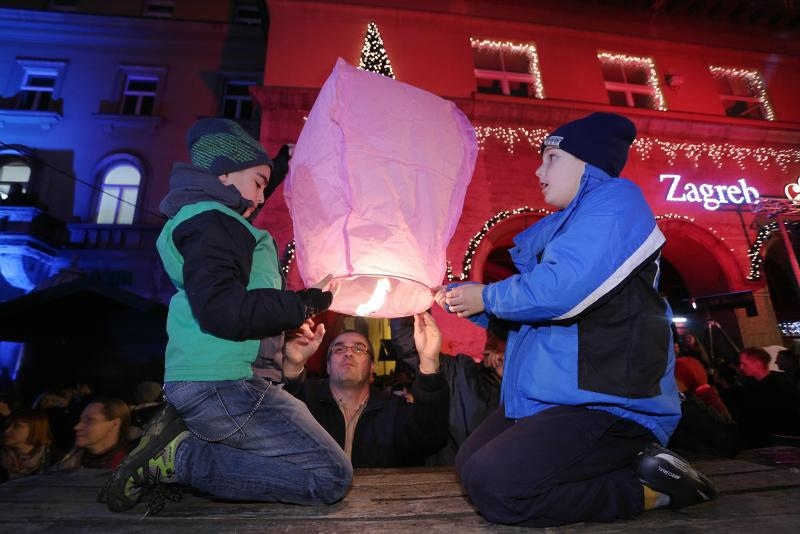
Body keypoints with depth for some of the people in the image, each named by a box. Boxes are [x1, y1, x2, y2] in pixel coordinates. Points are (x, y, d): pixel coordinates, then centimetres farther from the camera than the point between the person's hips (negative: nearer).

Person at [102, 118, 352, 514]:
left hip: (217, 382, 10)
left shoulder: (205, 219, 18)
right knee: (331, 477, -10)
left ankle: (181, 435, 6)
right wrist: (306, 304, -16)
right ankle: (178, 456, -8)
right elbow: (224, 312, -26)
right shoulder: (210, 222, -13)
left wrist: (283, 160, 42)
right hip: (221, 384, -10)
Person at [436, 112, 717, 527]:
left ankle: (645, 486, -1)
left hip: (610, 406, -10)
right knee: (469, 463, 12)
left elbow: (555, 292, -28)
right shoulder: (560, 225, 16)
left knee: (490, 485, -19)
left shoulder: (615, 200, -12)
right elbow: (524, 306, 19)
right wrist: (458, 296, 7)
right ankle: (630, 463, 14)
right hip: (548, 397, 10)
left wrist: (484, 297, -10)